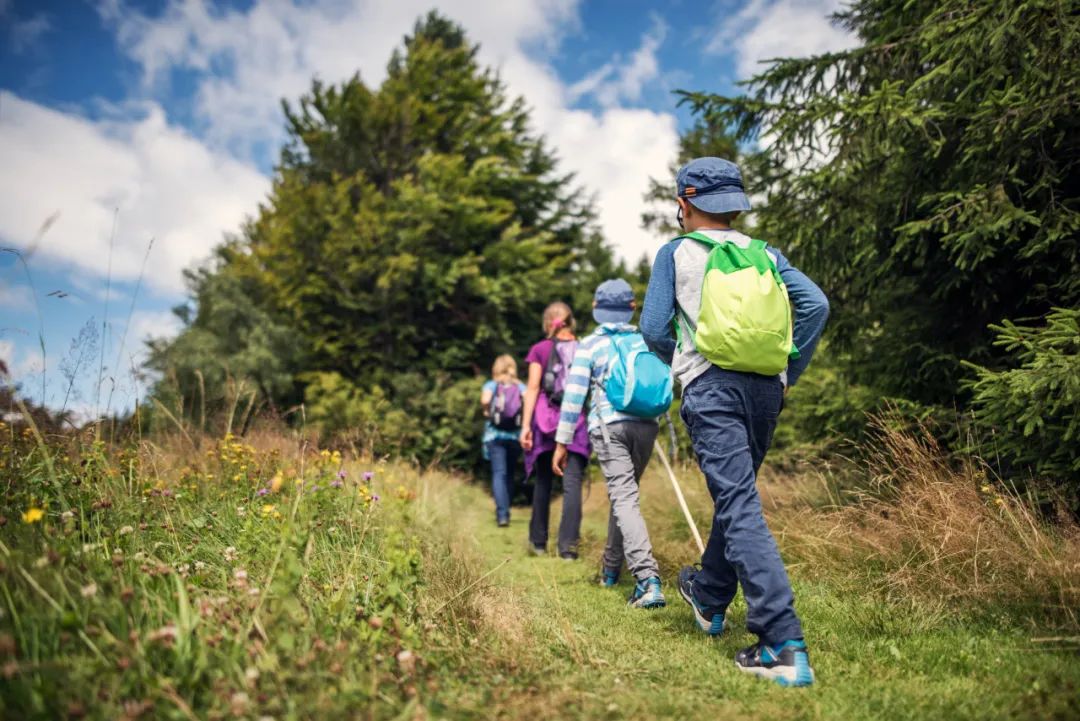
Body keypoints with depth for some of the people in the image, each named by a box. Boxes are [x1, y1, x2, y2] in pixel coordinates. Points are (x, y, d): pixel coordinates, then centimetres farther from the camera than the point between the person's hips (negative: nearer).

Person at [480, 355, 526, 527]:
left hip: (494, 435, -2)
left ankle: (502, 514, -20)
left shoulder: (490, 385, 4)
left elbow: (485, 399, -17)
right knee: (509, 474, 15)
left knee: (499, 474, -6)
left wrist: (487, 411, 1)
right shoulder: (521, 387, 7)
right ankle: (504, 511, 24)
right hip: (515, 435, 2)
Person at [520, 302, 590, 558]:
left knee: (543, 482, 13)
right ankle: (568, 544, -11)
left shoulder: (539, 350, 3)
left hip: (546, 420, 0)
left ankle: (538, 542, 22)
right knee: (572, 483, -2)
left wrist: (525, 425, -5)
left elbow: (533, 388, -4)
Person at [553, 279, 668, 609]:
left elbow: (574, 394, 0)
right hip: (645, 425, 4)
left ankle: (647, 579, -25)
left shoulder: (590, 344, 5)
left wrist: (562, 441, 3)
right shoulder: (646, 341, 14)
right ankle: (611, 569, 31)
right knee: (624, 493, 18)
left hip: (608, 425, -4)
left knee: (624, 496, -10)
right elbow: (664, 381, 12)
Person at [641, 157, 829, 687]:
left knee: (740, 507, -9)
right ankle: (709, 598, 40)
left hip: (712, 388, -5)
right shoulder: (764, 254, 14)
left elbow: (653, 328, -2)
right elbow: (816, 305, 3)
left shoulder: (676, 252, 5)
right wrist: (790, 373, 9)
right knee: (736, 495, 21)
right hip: (766, 390, 6)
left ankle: (786, 646, -15)